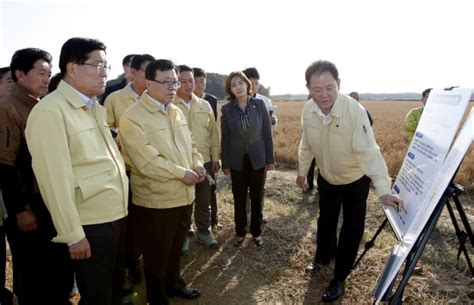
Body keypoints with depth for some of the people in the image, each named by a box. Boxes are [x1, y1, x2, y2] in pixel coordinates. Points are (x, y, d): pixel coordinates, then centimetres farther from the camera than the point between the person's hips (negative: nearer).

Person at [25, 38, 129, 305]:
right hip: (89, 224, -7)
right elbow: (55, 179, -19)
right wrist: (73, 235, -16)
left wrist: (121, 205, 14)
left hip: (116, 216, 8)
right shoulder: (50, 111, -16)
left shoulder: (96, 108, 11)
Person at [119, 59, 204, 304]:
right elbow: (147, 161, -22)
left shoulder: (176, 112, 9)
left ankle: (173, 283, 46)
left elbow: (189, 144, 16)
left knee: (176, 248, 23)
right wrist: (182, 173, -18)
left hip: (183, 195, 7)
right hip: (156, 199, -6)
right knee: (157, 253, 13)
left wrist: (197, 164, -4)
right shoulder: (133, 117, -16)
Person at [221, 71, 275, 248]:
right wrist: (225, 163, 0)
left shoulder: (259, 104, -6)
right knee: (239, 199, 11)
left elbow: (267, 133, -2)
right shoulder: (227, 109, -4)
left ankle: (256, 232, 29)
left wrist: (270, 158, -2)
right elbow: (225, 138, 0)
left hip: (257, 159, 0)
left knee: (257, 198, 11)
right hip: (237, 161, 0)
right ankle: (240, 232, 29)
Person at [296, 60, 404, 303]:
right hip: (326, 178, 4)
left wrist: (383, 190, -42)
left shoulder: (355, 111, -32)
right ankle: (323, 257, 48)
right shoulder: (308, 110, -16)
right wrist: (302, 172, 8)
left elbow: (368, 151, -35)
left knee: (351, 230, 7)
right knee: (325, 222, 22)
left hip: (355, 181, -4)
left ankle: (339, 279, 26)